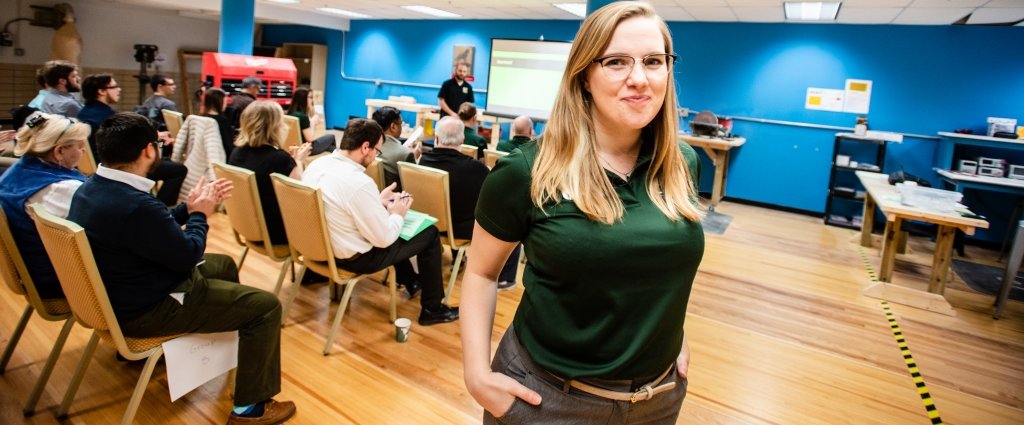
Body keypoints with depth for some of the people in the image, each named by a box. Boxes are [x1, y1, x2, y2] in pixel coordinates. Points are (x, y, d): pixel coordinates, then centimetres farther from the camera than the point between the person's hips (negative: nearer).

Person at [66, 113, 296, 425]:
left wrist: (189, 208, 7)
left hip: (120, 292, 11)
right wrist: (200, 214, -6)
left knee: (224, 264, 27)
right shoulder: (135, 205, -34)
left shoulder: (92, 188, -2)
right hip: (146, 308, -10)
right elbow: (188, 255, -21)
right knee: (265, 306, -9)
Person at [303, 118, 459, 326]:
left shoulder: (316, 164, -5)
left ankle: (410, 280, 45)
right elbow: (384, 239, -23)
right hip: (353, 257, -9)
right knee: (430, 233, 5)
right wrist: (398, 214, -5)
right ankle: (432, 309, 17)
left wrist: (379, 201, 10)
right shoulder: (359, 182, -31)